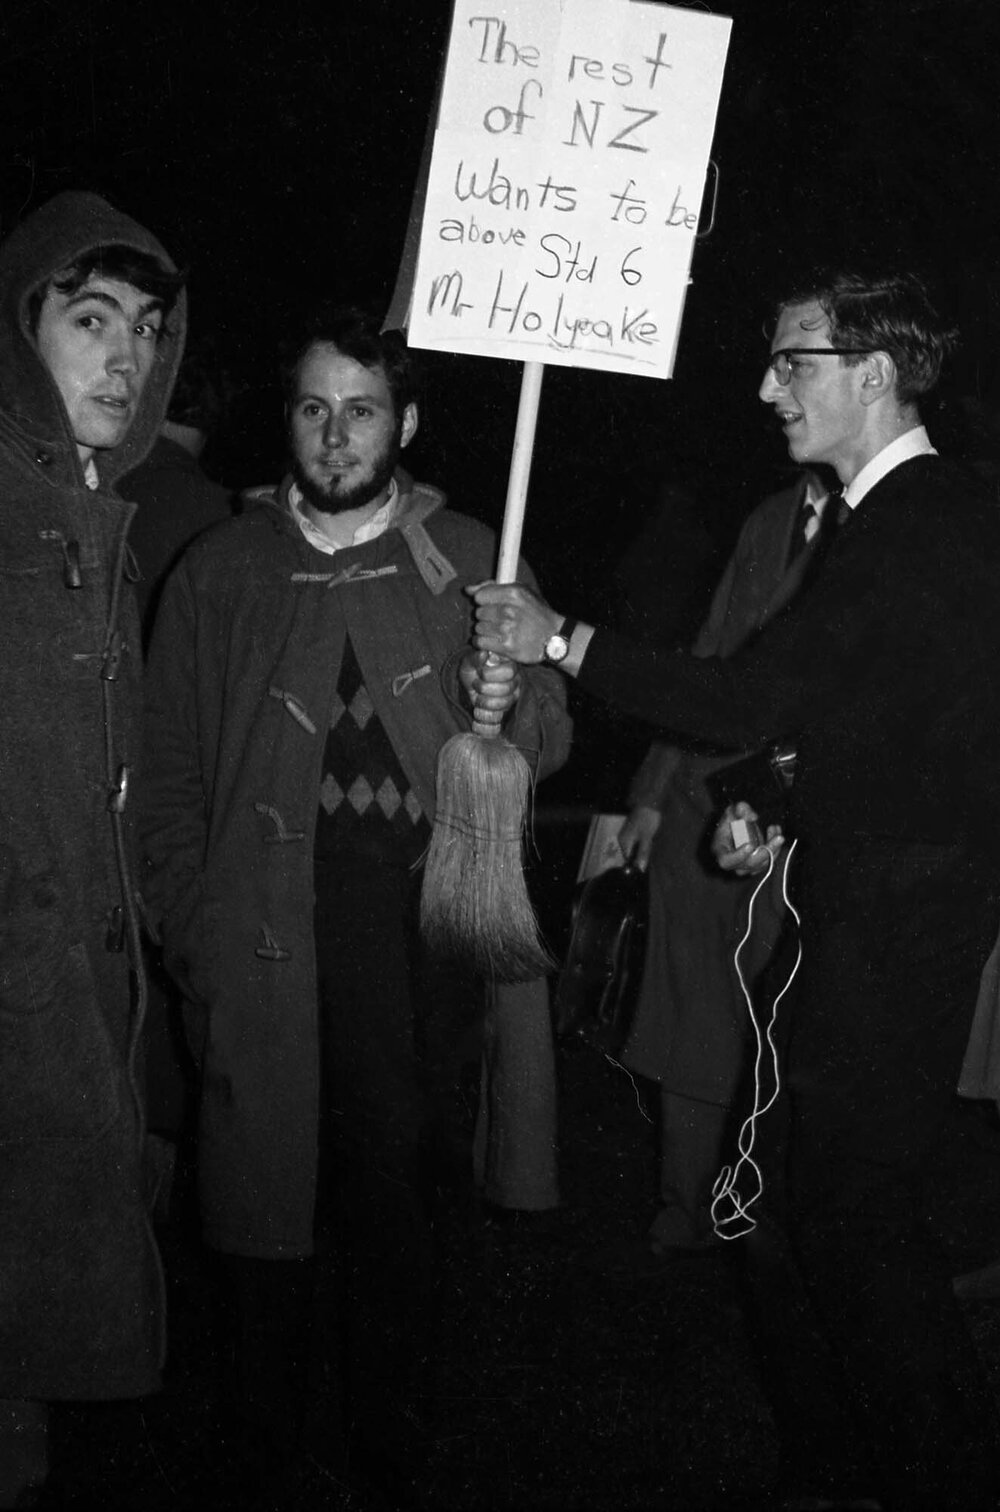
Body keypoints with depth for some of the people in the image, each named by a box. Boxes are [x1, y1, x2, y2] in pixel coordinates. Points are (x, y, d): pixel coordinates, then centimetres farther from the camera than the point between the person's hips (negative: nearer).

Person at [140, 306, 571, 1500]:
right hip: (273, 933, 0)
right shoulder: (218, 573, 4)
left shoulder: (470, 563, 5)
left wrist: (509, 710, -15)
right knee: (274, 1179, 3)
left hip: (426, 924, 1)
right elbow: (173, 777, 6)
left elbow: (549, 748, 7)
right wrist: (196, 945, 1)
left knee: (398, 1176, 5)